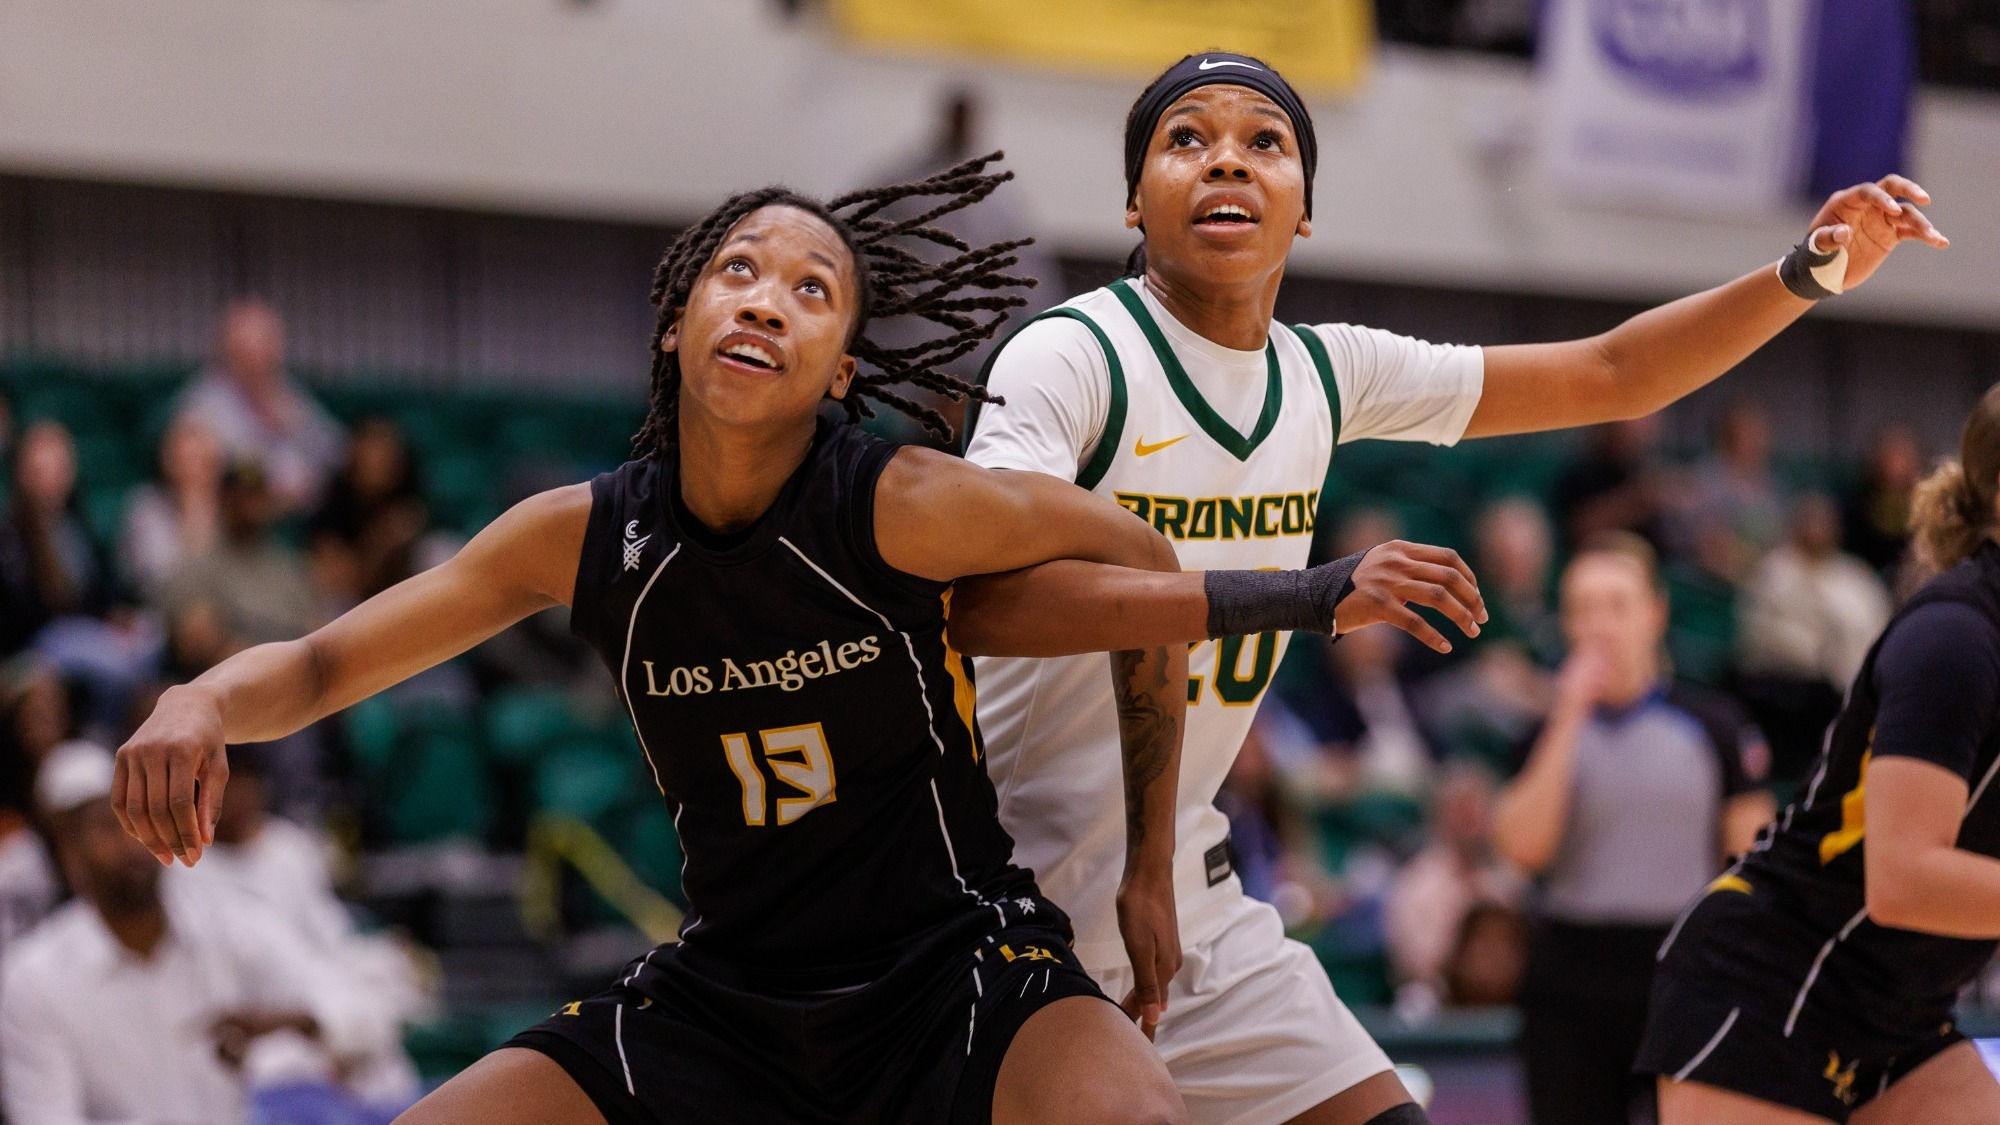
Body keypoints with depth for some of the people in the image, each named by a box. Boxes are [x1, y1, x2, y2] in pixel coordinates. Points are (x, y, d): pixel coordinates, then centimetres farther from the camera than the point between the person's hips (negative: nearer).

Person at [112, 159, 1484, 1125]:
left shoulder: (905, 507, -15)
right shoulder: (584, 538, -4)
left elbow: (1141, 570, 0)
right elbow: (321, 665, 4)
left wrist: (1151, 868, 4)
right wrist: (201, 703, -20)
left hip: (951, 963, -4)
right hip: (723, 996, 4)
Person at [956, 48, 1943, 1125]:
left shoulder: (1325, 372, 6)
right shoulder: (1067, 359, -14)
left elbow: (1611, 375, 14)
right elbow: (984, 588, -33)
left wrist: (1809, 272, -1)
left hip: (1182, 903, 6)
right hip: (1000, 905, -6)